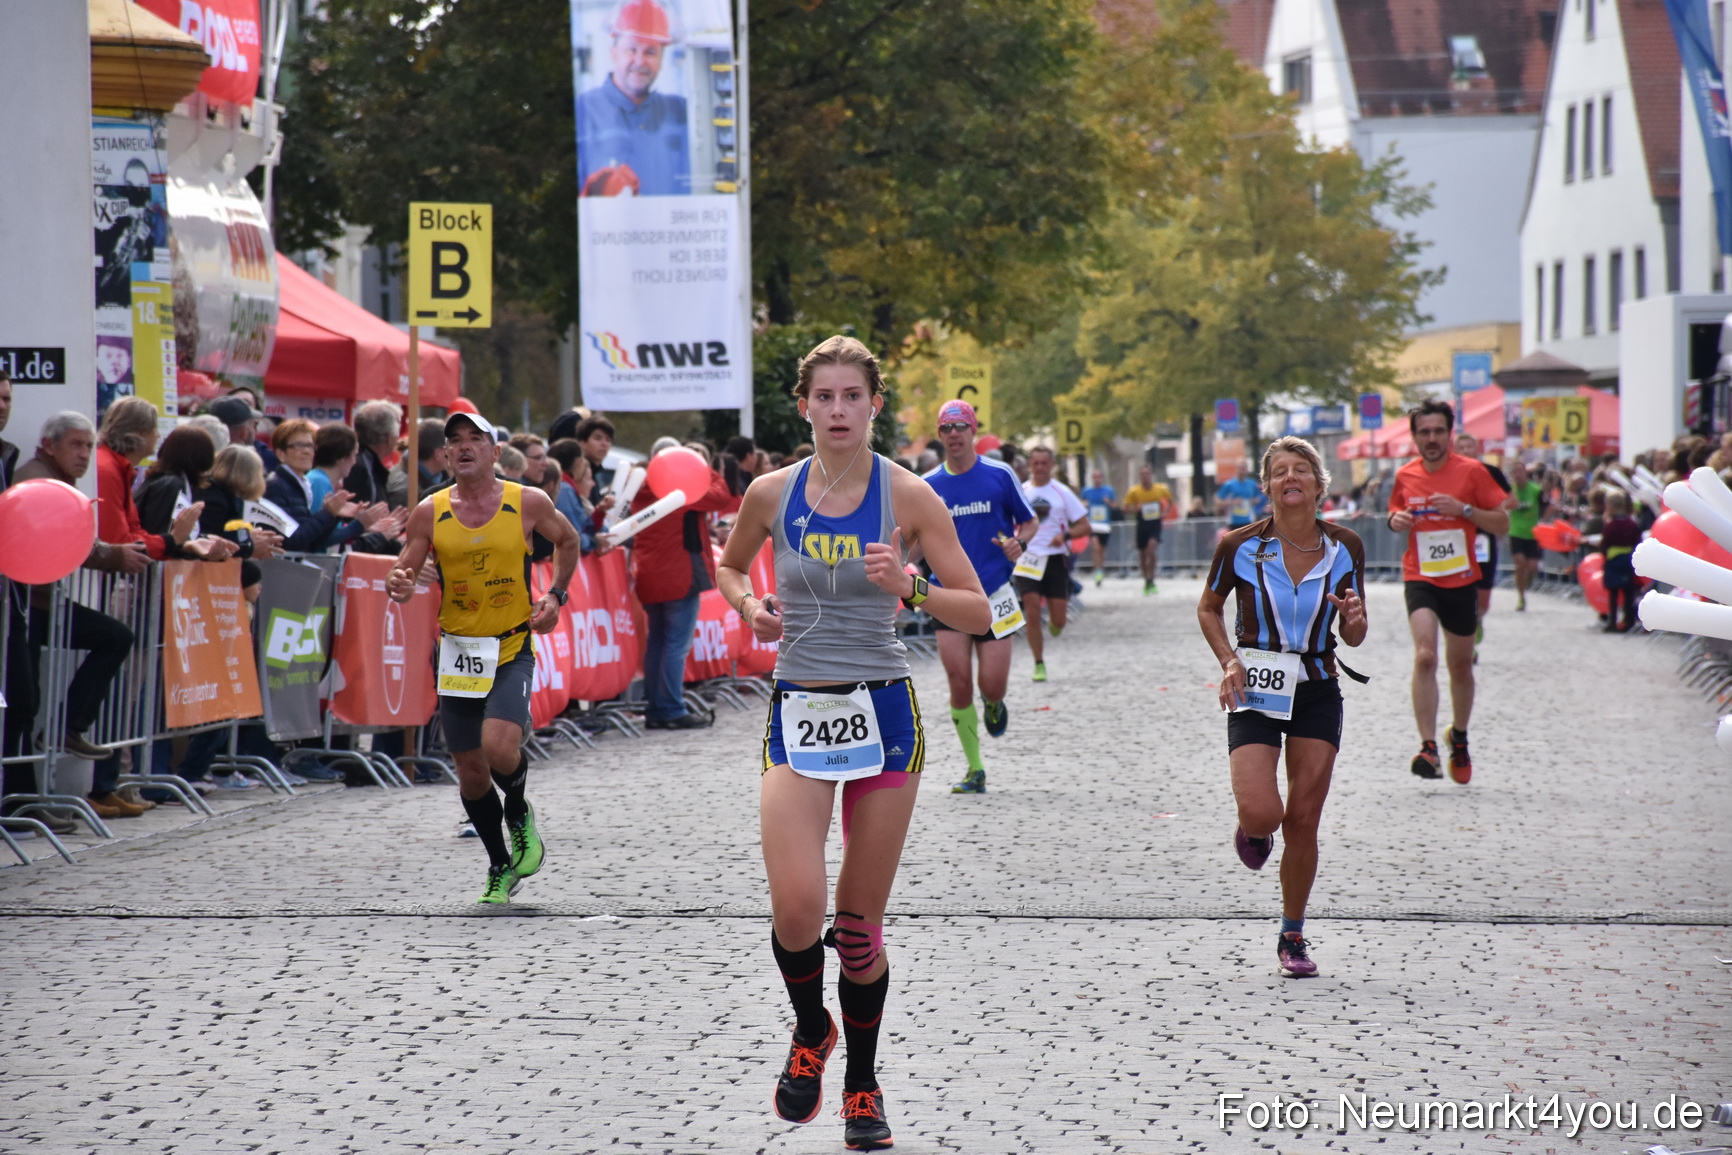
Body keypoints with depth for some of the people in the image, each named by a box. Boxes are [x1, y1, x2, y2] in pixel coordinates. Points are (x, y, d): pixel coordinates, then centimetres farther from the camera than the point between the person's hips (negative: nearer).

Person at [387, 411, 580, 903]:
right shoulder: (430, 512, -1)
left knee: (499, 747, -24)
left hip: (512, 650, -2)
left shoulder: (528, 503, -4)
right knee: (471, 772, 7)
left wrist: (556, 595, 4)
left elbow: (568, 541, 15)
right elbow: (403, 576, 2)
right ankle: (501, 867, 29)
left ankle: (519, 816, 10)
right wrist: (398, 587, -22)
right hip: (458, 653, 3)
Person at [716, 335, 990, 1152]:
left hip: (882, 712, -1)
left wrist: (910, 589, -21)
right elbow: (729, 566, 22)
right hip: (798, 715, 1)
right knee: (795, 907, -17)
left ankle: (862, 1088, 25)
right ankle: (811, 1032, 15)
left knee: (860, 923, 6)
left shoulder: (908, 496, -4)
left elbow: (978, 614, -4)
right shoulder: (773, 493, 2)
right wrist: (750, 606, 1)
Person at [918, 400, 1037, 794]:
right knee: (959, 682, -7)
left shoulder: (1000, 475, -2)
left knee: (992, 685, -5)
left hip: (994, 594, -1)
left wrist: (1018, 542, -13)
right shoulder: (928, 485, 4)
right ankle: (974, 769, 4)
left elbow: (1030, 522, 8)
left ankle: (993, 703, 34)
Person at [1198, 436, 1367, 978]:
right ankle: (1252, 831, 21)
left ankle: (1293, 935, 19)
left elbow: (1353, 637, 7)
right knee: (1261, 812, -18)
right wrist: (1229, 661, -7)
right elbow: (1208, 608, 8)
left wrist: (1355, 620, -17)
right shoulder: (1241, 546, -8)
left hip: (1317, 693, 2)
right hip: (1254, 690, -2)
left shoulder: (1345, 548, -2)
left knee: (1303, 821, 2)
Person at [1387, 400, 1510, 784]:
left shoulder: (1471, 471, -4)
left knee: (1460, 665, 13)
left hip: (1461, 581, 0)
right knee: (1425, 656, -22)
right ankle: (1428, 747, -26)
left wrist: (1464, 509, -18)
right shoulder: (1405, 476, 3)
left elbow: (1502, 523, -3)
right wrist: (1395, 520, -4)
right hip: (1420, 578, 0)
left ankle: (1459, 737, 38)